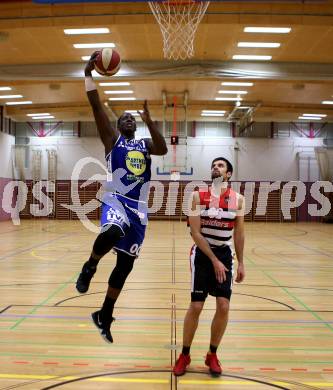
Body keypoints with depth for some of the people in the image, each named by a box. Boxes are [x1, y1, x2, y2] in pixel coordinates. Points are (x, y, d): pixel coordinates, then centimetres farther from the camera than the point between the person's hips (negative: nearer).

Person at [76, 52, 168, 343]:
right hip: (116, 201, -4)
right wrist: (89, 74, -5)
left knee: (125, 265, 5)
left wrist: (149, 120, -8)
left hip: (139, 208, 4)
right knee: (112, 232, -39)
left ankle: (104, 316, 22)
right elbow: (96, 106, -1)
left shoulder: (144, 144, 19)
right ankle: (89, 267, -8)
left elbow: (163, 149, -4)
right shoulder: (112, 138, 9)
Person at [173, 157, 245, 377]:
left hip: (225, 254, 3)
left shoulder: (238, 199, -1)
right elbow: (195, 233, -12)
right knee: (196, 307, -1)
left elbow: (239, 233, 7)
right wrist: (214, 260, -16)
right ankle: (184, 355, 18)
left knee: (224, 306, -1)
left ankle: (212, 355, 20)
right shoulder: (198, 196, -9)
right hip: (202, 253, -3)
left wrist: (241, 263, 7)